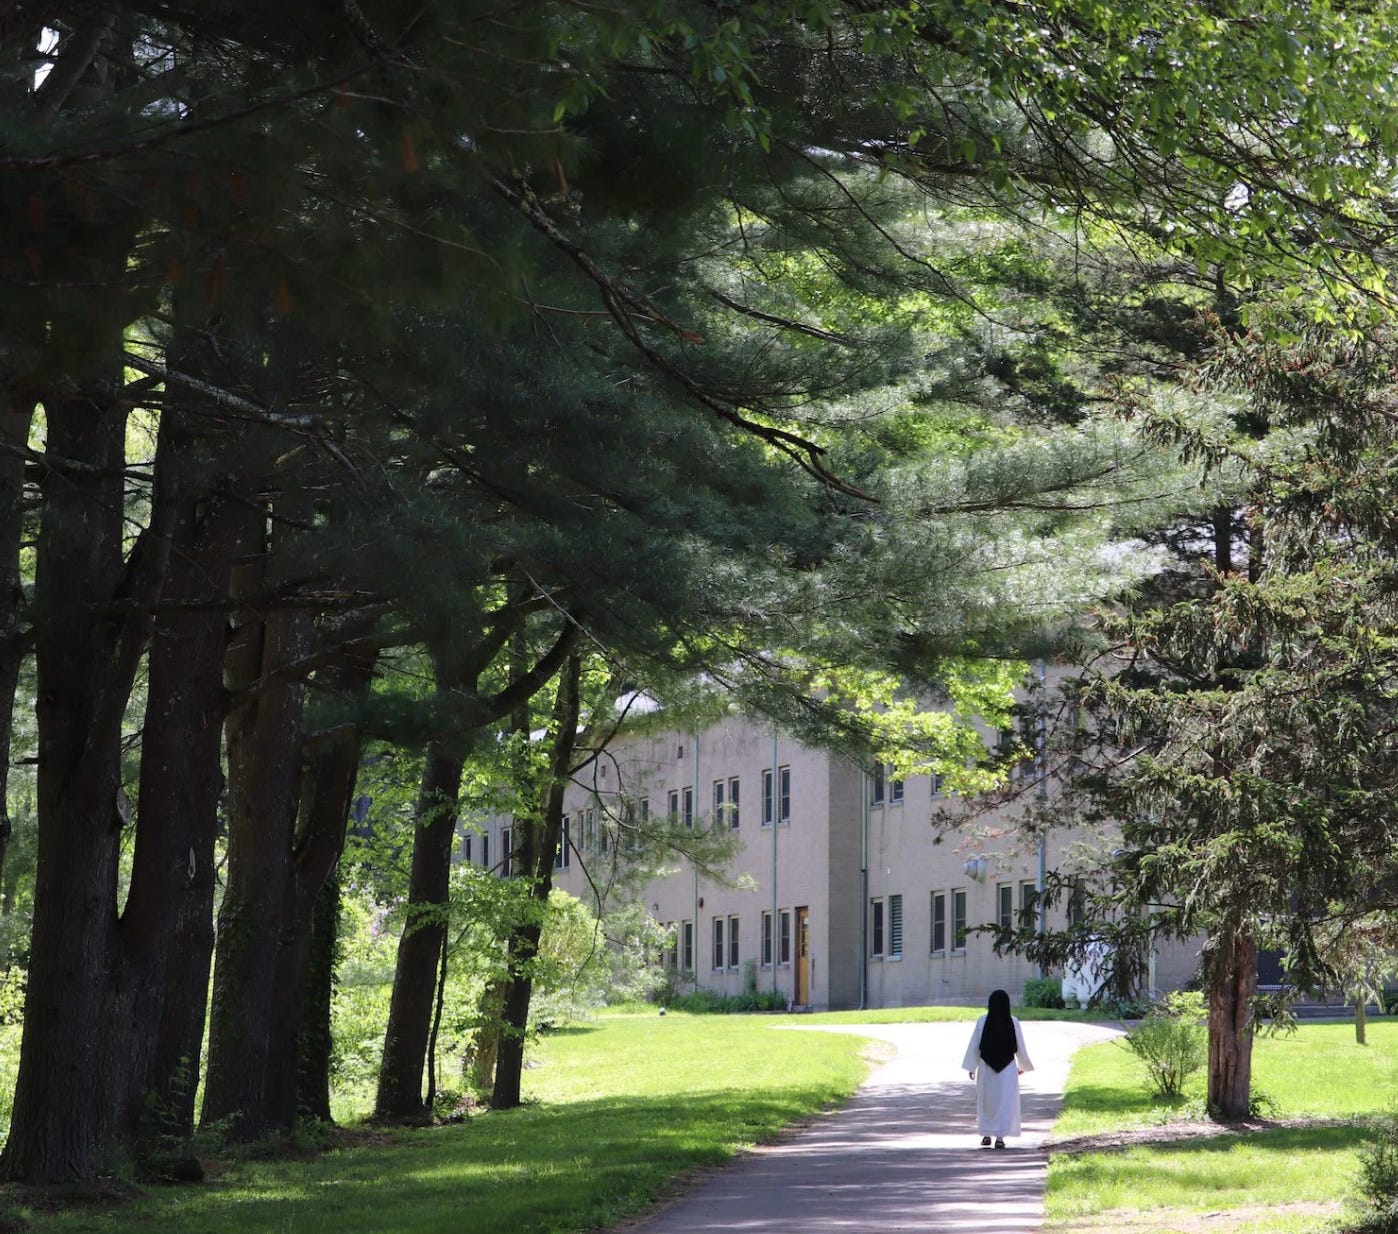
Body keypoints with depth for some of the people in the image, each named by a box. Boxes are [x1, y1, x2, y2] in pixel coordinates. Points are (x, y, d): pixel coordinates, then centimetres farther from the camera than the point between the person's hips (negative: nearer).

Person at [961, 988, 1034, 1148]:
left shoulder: (982, 1021, -7)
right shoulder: (1013, 1022, -5)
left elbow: (974, 1045, -5)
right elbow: (1020, 1047, 3)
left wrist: (971, 1067, 3)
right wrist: (1022, 1066, 18)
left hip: (986, 1068, 0)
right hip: (1007, 1069, 0)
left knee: (986, 1101, 15)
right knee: (1005, 1102, 4)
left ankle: (986, 1134, 18)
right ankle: (1000, 1136, -3)